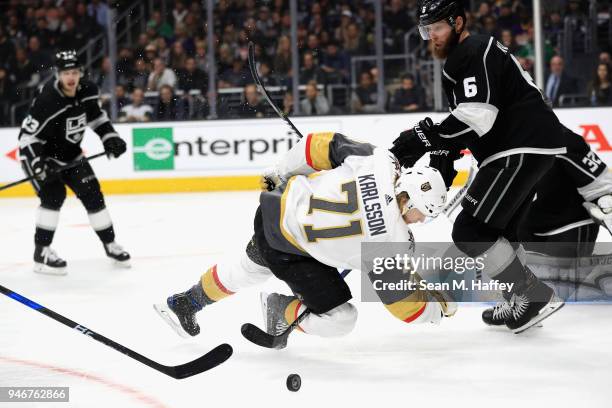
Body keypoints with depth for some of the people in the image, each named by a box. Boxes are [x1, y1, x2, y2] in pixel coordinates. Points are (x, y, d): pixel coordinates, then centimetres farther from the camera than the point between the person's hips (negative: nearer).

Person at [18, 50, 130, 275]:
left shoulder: (87, 90, -11)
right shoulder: (47, 101, -31)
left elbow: (96, 116, 10)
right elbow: (28, 136, -27)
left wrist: (110, 138, -1)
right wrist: (38, 164, -37)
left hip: (70, 154, 7)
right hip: (40, 154, -7)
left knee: (92, 193, 6)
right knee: (54, 194, -23)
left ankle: (109, 244, 22)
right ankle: (41, 253, -16)